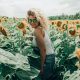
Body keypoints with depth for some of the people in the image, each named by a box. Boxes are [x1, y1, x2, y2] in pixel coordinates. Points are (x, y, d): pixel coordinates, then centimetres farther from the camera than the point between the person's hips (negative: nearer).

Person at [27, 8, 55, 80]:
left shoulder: (37, 31, -22)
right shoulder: (41, 28, 4)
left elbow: (43, 50, -22)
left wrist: (42, 67, -15)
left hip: (47, 58, -9)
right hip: (51, 56, 9)